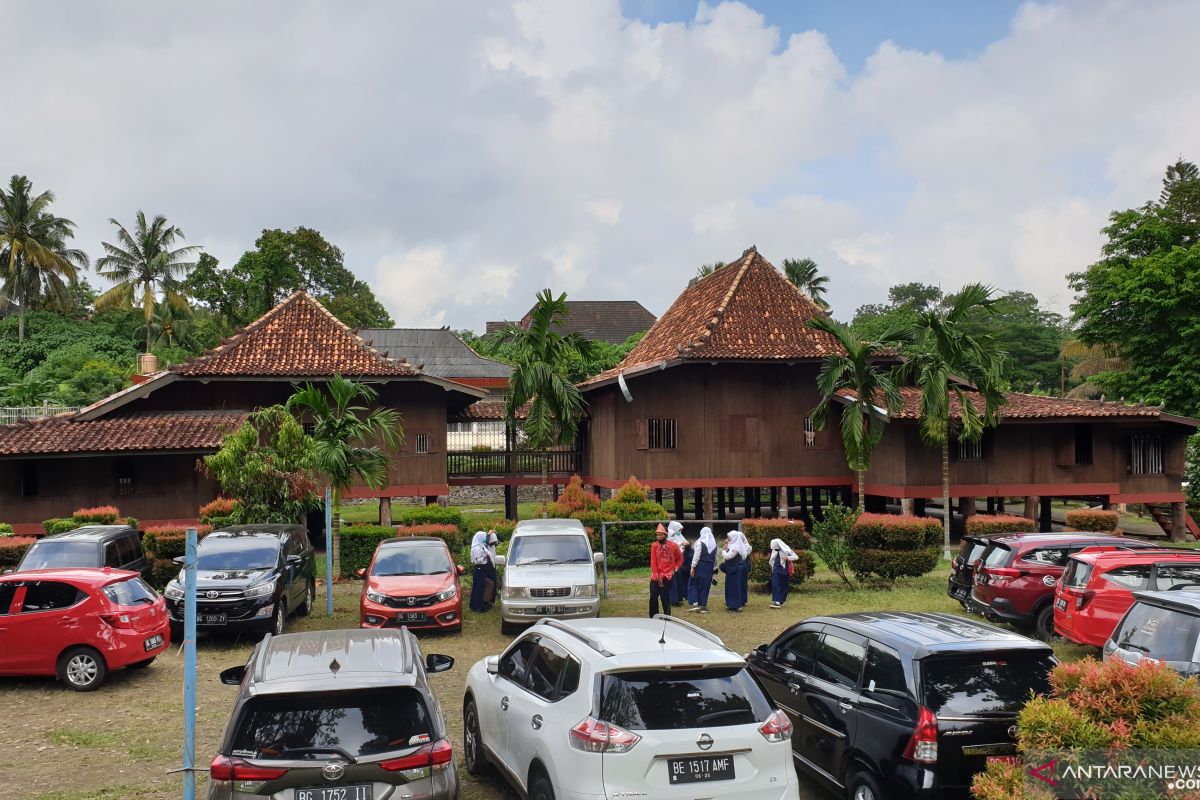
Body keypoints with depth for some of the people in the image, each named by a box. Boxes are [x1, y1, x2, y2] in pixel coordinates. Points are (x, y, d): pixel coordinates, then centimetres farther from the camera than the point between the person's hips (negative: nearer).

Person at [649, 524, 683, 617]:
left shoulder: (673, 546, -2)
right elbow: (653, 562, -3)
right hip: (656, 577, 2)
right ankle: (653, 618, 8)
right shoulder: (654, 546, -1)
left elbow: (680, 559, 11)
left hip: (668, 576, -2)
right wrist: (657, 576, -8)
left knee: (665, 598, -1)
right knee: (653, 597, -2)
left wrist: (675, 570, -1)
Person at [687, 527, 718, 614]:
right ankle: (703, 606, 10)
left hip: (700, 567, -5)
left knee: (693, 584, 5)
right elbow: (715, 558, 12)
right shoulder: (714, 544, 6)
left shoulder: (700, 542, -11)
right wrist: (714, 568, 20)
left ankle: (695, 604, -6)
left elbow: (696, 556, -15)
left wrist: (693, 567, -11)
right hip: (709, 568, 5)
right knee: (705, 587, 11)